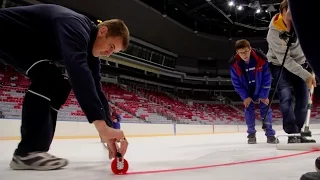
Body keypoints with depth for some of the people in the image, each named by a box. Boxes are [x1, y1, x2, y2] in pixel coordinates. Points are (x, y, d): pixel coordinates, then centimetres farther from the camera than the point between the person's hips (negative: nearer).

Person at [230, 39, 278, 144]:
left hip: (261, 88, -1)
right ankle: (251, 134, 9)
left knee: (265, 109, -3)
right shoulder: (234, 64, -24)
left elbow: (267, 78, -19)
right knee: (248, 109, -2)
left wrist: (264, 95, -16)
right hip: (247, 90, 1)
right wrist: (245, 97, -13)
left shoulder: (261, 58, -29)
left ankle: (270, 135, 5)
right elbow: (236, 83, -13)